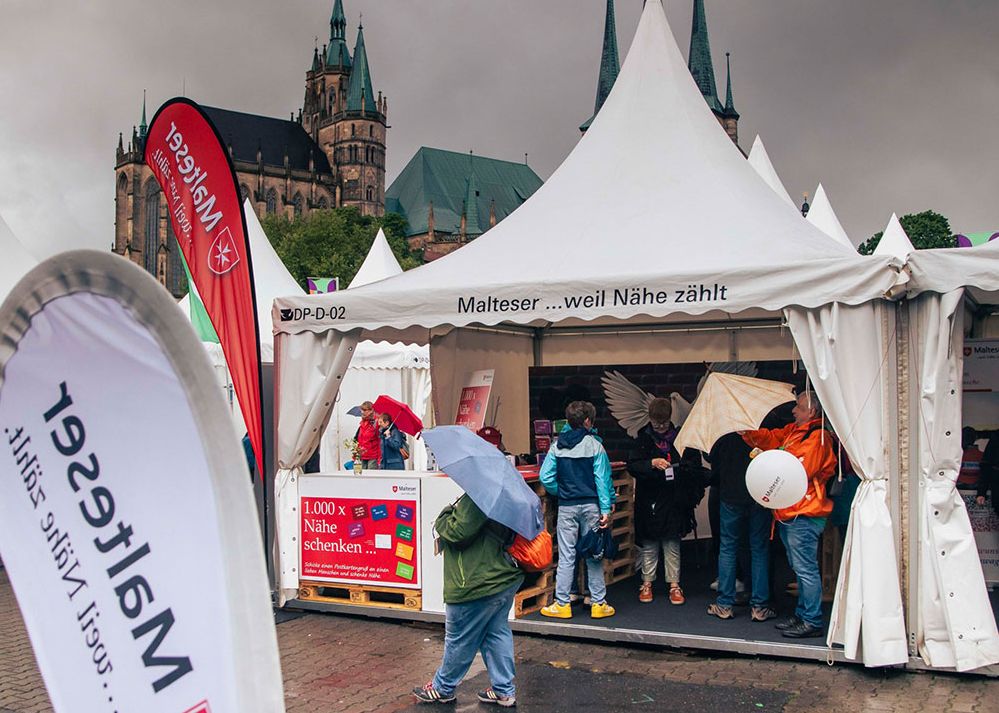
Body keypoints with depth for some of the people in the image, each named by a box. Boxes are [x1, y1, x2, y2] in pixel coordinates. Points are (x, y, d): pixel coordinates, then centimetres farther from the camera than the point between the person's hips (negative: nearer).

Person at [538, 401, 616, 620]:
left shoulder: (557, 446, 1)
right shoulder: (594, 445, -5)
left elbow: (545, 477, -5)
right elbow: (602, 478, -8)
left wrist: (561, 492, 10)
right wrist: (606, 509, -8)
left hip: (566, 507, 1)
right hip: (590, 505, -1)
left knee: (566, 556, 5)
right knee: (593, 554, 7)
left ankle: (562, 604, 7)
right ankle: (598, 603, 13)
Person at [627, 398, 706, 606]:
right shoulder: (643, 439, 2)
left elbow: (695, 462, 8)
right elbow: (632, 465, -6)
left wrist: (679, 468, -11)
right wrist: (652, 463, -22)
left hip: (673, 502, 0)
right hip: (649, 501, 0)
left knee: (672, 545, 5)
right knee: (648, 545, 7)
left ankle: (674, 584, 13)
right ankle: (647, 583, 18)